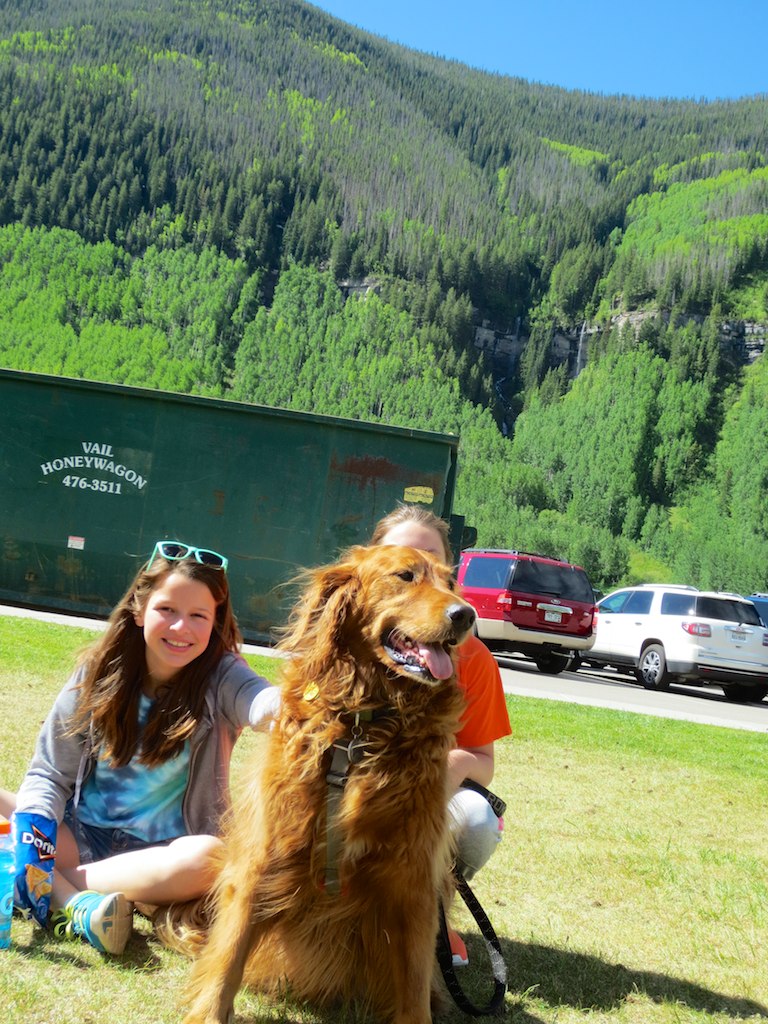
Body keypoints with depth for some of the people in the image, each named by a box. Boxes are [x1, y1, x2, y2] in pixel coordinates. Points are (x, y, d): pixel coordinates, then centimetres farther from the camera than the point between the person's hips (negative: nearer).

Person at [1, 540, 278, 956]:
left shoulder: (220, 678, -9)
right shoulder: (99, 673, -2)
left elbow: (263, 704, -33)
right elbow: (50, 772, 1)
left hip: (158, 852, -2)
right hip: (79, 835, 3)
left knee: (207, 859, -34)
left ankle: (53, 884, -24)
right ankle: (73, 901, -30)